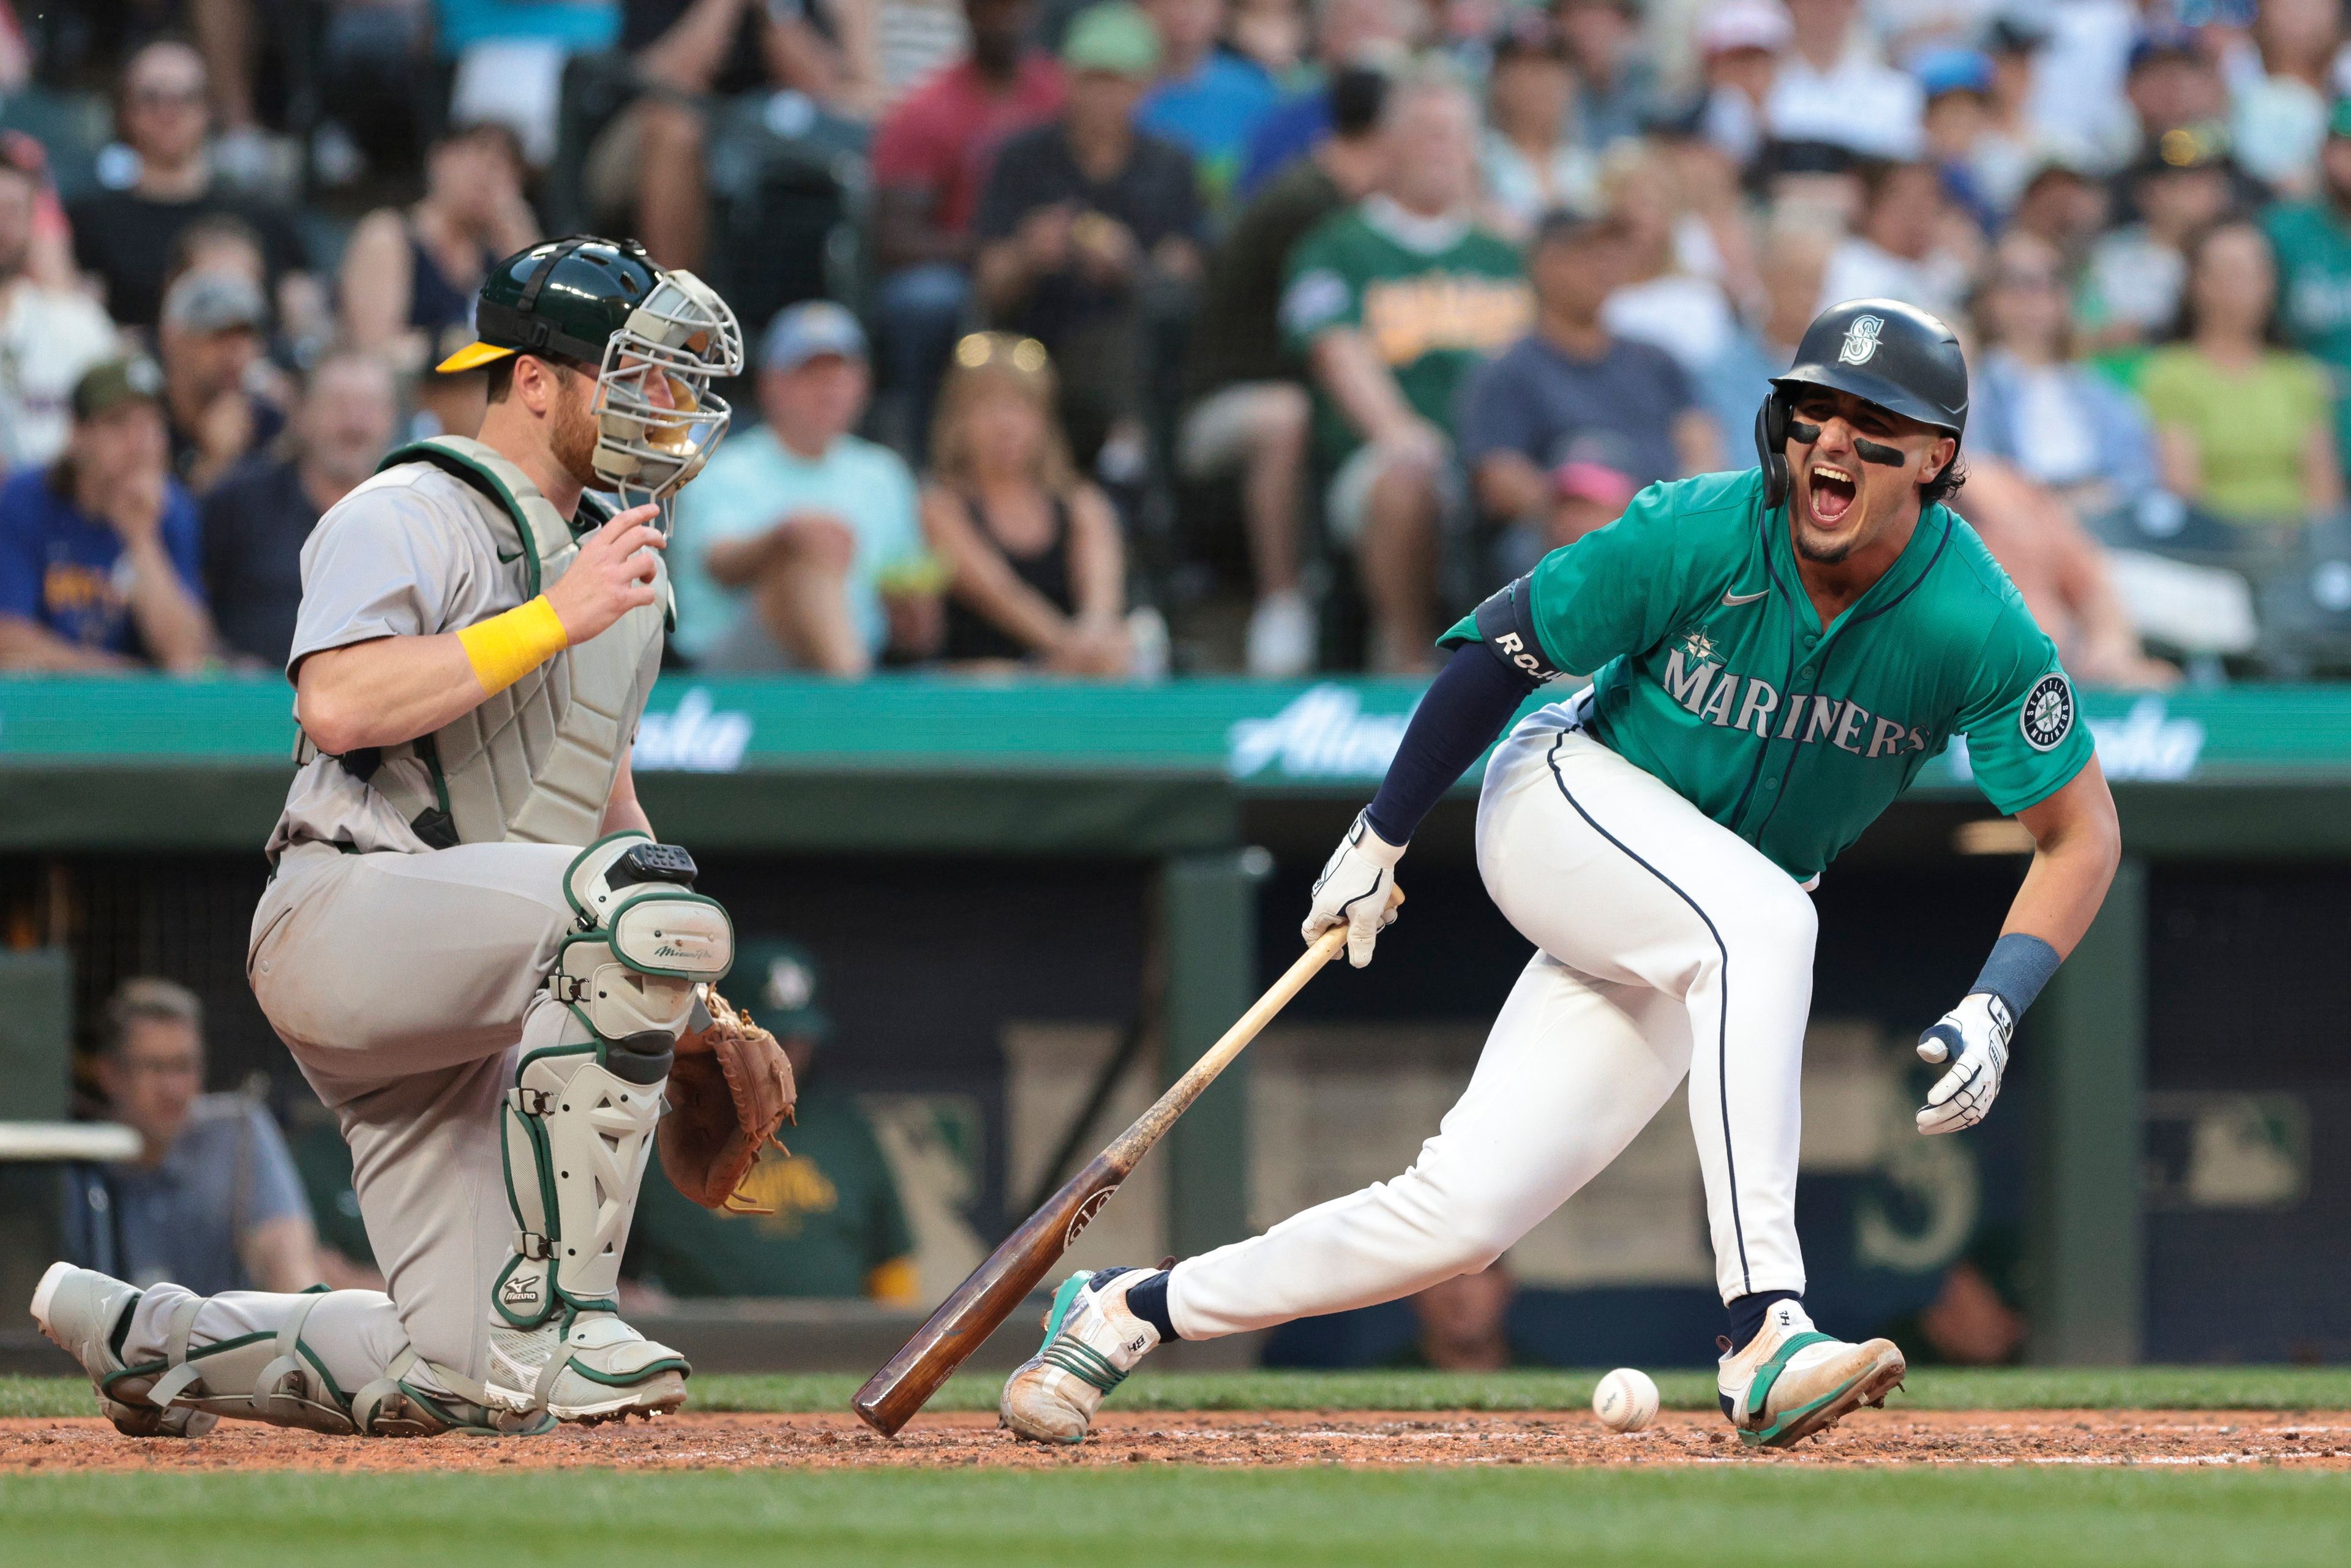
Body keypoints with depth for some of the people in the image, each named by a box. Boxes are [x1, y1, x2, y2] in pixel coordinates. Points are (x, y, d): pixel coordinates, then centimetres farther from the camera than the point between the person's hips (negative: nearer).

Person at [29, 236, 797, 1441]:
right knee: (640, 903, -35)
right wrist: (555, 619, -21)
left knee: (458, 1380, -2)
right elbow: (338, 707, -22)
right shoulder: (410, 517, -5)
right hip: (340, 918, -9)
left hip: (451, 1000, 9)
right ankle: (549, 1316, -30)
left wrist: (690, 999, 22)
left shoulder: (609, 552, 22)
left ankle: (146, 1337, 17)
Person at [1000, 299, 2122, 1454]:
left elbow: (2082, 836, -11)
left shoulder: (1977, 630, -18)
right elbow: (1503, 644, -7)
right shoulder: (1697, 536, -21)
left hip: (1704, 950, 3)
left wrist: (1994, 1012, -26)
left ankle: (1133, 1310, 11)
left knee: (1463, 1214, -7)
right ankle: (1763, 1335, -41)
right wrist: (1379, 840, -4)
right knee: (1762, 916, -37)